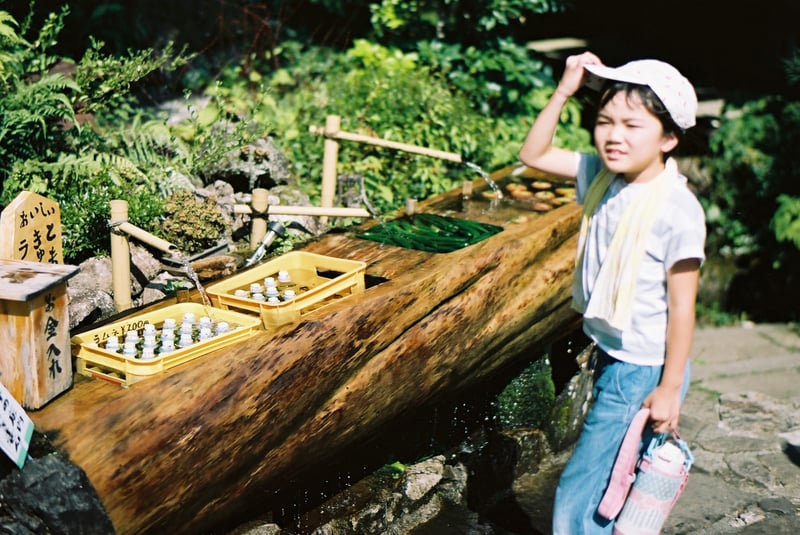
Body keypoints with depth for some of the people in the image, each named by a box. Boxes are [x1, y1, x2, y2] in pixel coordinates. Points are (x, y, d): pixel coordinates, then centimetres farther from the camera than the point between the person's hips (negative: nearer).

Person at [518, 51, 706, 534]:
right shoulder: (602, 175, 0)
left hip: (644, 370, -7)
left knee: (580, 494, -3)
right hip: (610, 355, 7)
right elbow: (535, 155, 9)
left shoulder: (677, 209, -21)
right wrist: (565, 92, -2)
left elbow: (682, 306, -17)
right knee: (611, 486, 20)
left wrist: (669, 389, -14)